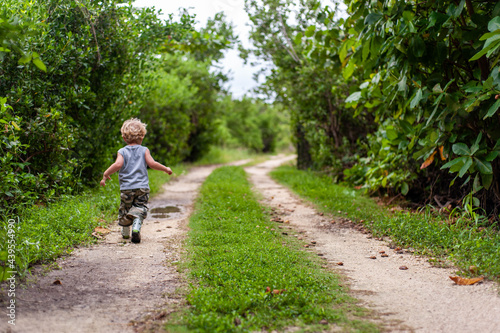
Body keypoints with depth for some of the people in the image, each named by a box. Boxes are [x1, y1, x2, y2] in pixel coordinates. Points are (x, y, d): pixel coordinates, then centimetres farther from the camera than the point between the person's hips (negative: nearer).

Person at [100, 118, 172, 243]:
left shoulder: (122, 151, 3)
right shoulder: (144, 150, 4)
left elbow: (118, 164, -13)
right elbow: (152, 163, -5)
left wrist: (106, 174, -4)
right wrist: (165, 169, 7)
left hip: (126, 188, 1)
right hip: (142, 187, 0)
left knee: (124, 209, 16)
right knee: (140, 208, 0)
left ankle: (125, 232, 26)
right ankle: (136, 227, -26)